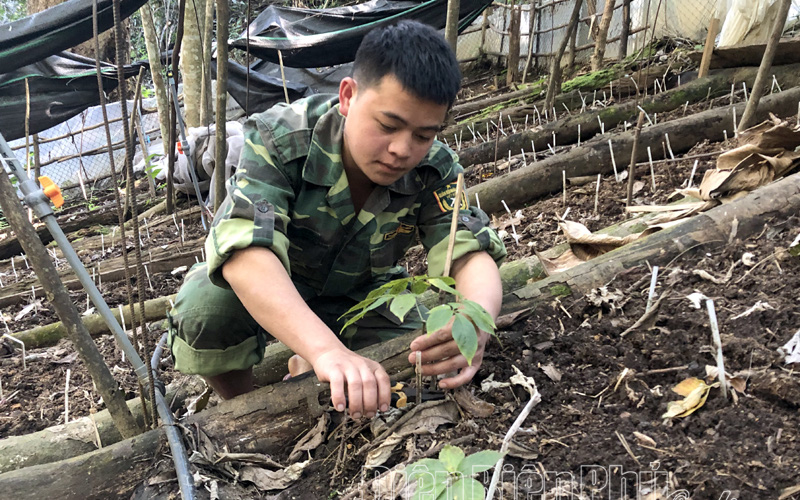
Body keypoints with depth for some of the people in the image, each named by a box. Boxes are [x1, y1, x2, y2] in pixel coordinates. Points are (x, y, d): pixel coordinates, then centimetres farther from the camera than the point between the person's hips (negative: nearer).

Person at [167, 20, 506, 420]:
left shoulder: (434, 169, -21)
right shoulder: (279, 139, -32)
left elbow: (472, 253, -30)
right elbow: (245, 250, -46)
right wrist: (327, 349, -63)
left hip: (357, 295, 3)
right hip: (261, 286, -3)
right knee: (205, 307, -35)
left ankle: (306, 368, 13)